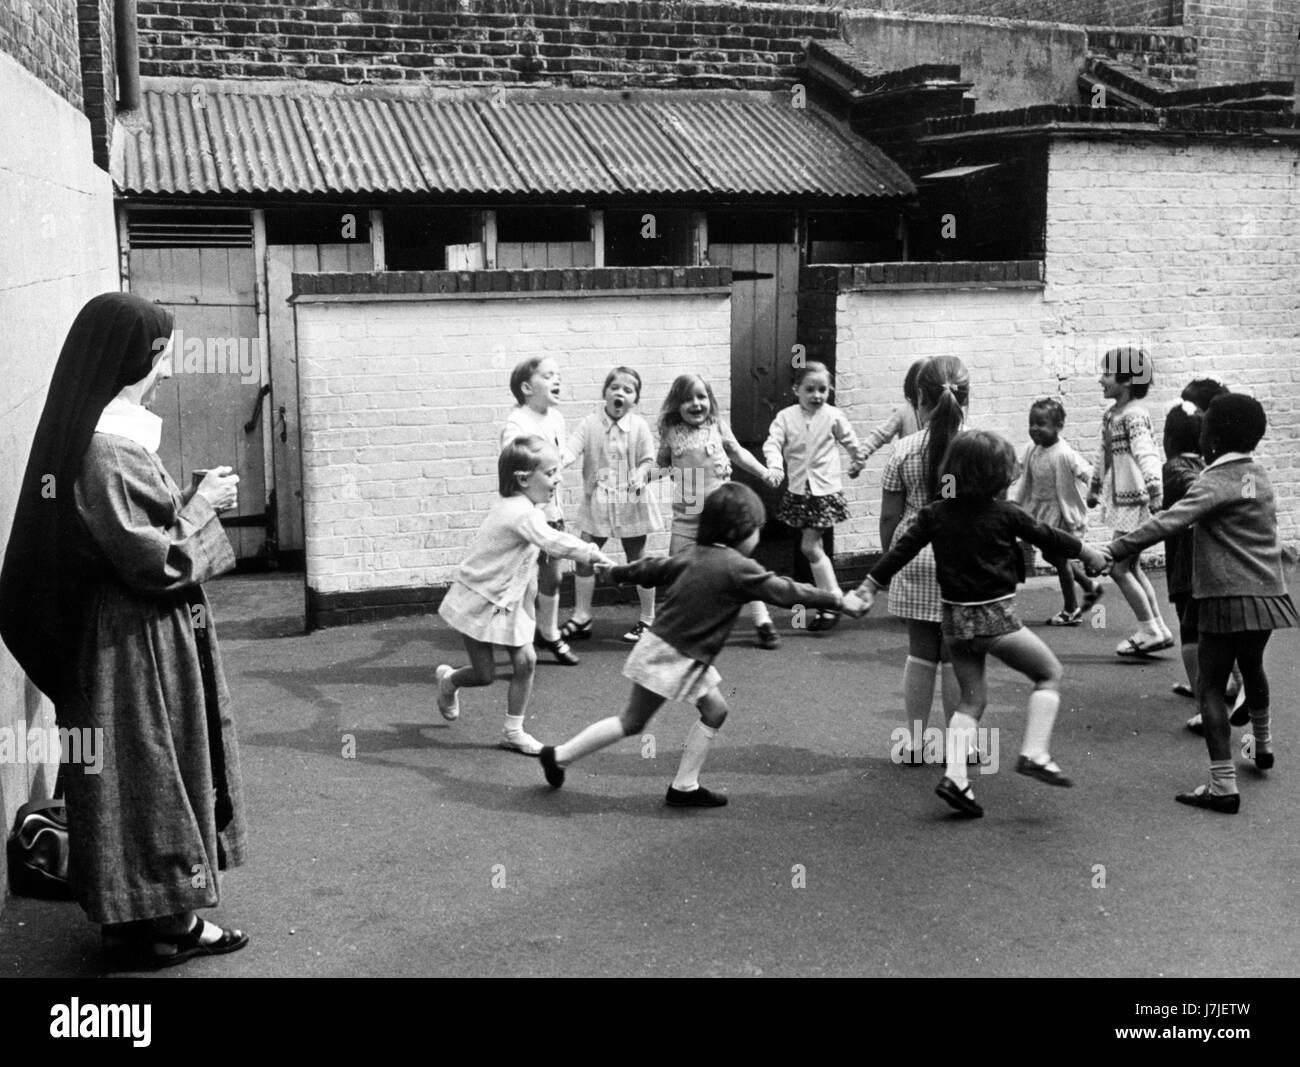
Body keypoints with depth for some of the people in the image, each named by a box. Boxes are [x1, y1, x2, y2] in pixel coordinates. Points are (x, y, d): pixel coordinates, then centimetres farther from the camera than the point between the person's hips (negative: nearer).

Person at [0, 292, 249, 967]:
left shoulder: (113, 432, 7)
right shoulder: (109, 448, -24)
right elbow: (153, 562, -23)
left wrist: (190, 501, 5)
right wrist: (202, 504, -11)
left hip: (137, 632, 10)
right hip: (134, 642, -10)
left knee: (154, 771, 17)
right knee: (145, 772, 3)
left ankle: (172, 912, 30)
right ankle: (157, 922, 18)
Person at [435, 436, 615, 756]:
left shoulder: (524, 507, 2)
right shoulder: (522, 513, -30)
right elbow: (552, 542, -46)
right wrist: (593, 554, -51)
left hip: (508, 600, 9)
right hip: (480, 601, -9)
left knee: (525, 661, 0)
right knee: (484, 674, 1)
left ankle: (513, 731, 11)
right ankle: (448, 679, 36)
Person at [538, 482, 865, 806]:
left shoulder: (693, 554, 6)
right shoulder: (737, 567, -17)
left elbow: (654, 569, 18)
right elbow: (784, 591, -15)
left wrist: (617, 572, 36)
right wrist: (838, 601, -8)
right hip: (670, 656, -9)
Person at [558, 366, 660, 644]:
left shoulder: (639, 426, -6)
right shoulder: (591, 423, -4)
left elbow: (648, 459, -3)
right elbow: (571, 451, -12)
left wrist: (640, 475, -23)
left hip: (631, 502, -2)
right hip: (596, 502, 2)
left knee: (637, 561, 8)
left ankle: (648, 619, 21)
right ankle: (581, 618, 16)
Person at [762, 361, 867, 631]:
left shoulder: (833, 416, -4)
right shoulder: (786, 417, -1)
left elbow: (849, 440, 12)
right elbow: (773, 443, -11)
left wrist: (858, 459, 28)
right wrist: (775, 466, -29)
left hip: (825, 489, -3)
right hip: (798, 489, 4)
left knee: (809, 547, -9)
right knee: (814, 548, 10)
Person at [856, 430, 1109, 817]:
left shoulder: (934, 514, 1)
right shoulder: (1005, 514, -7)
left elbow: (901, 550, 1)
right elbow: (1047, 537, 5)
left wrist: (870, 587, 11)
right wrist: (1089, 553, 22)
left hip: (955, 618, 5)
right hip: (995, 617, -5)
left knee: (971, 699, 15)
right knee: (1050, 674, 13)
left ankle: (955, 776, 1)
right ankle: (1035, 753, -1)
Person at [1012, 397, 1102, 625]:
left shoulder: (1064, 455, -24)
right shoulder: (1032, 451, -1)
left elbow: (1087, 474, -18)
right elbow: (1025, 480, 9)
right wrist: (1012, 503, 4)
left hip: (1061, 514, -8)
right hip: (1041, 511, 8)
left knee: (1060, 557, 3)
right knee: (1052, 555, 17)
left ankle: (1071, 610, 20)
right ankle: (1090, 586, 38)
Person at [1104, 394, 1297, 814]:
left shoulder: (1215, 482, -14)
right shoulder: (1258, 475, 10)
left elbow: (1168, 522, -25)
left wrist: (1113, 551, -29)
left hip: (1228, 598, -8)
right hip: (1266, 592, 8)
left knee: (1211, 687, -5)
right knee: (1251, 668, 30)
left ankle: (1223, 786, -12)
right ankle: (1262, 745, 52)